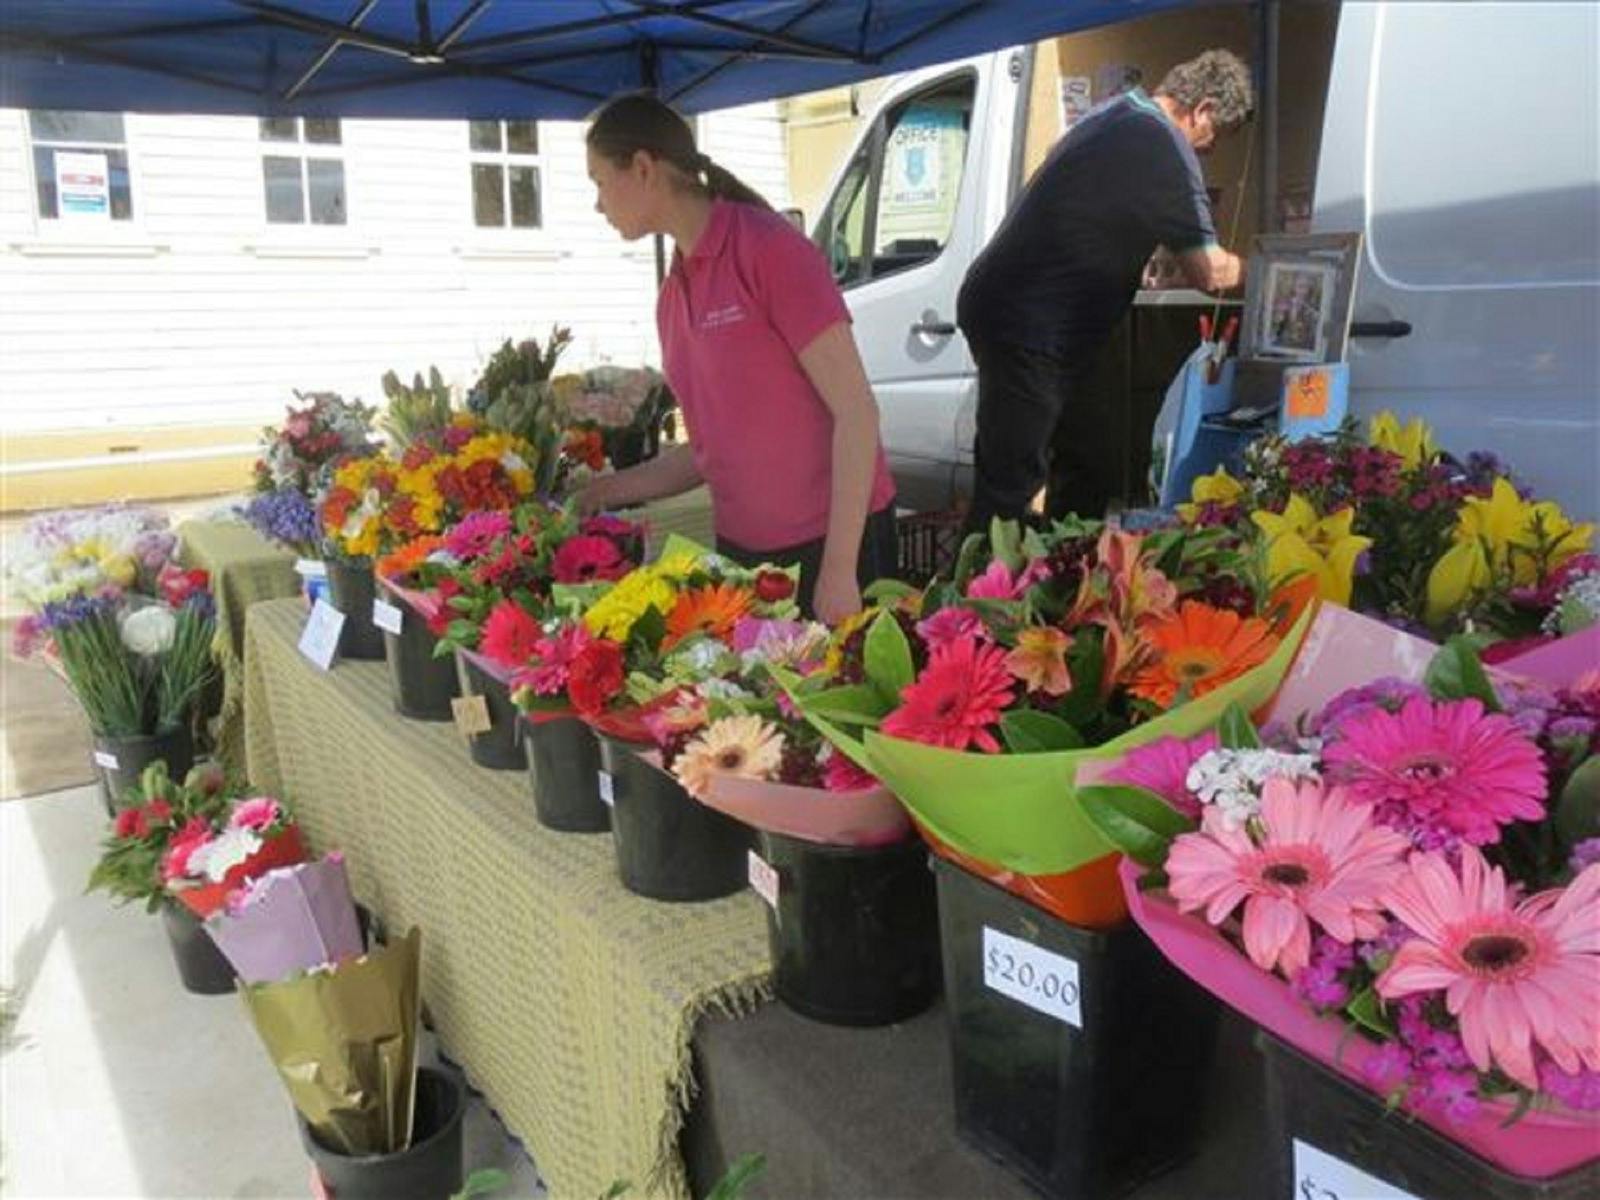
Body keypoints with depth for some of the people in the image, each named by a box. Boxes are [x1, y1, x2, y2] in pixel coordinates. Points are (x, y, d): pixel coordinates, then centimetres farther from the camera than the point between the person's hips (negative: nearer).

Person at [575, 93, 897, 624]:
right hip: (740, 549, 7)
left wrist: (839, 568, -19)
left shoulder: (768, 248, -12)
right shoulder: (673, 297, 9)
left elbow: (856, 412, -15)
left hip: (834, 542, -6)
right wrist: (604, 492, 12)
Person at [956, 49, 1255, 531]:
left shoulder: (1115, 114, 17)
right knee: (1009, 487, -8)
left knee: (1092, 461, 17)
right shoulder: (1164, 147, -13)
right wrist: (1243, 270, 9)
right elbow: (1209, 272, -11)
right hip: (1026, 329, -10)